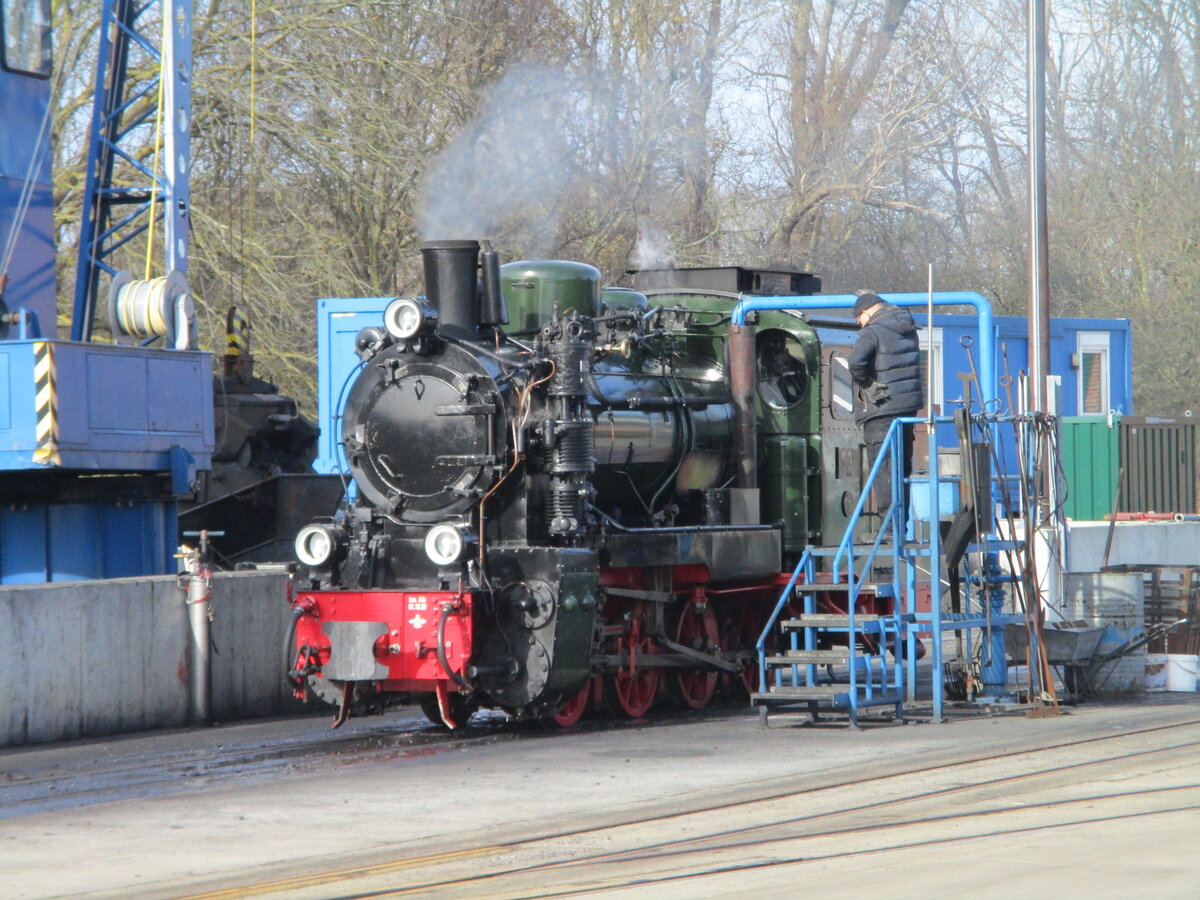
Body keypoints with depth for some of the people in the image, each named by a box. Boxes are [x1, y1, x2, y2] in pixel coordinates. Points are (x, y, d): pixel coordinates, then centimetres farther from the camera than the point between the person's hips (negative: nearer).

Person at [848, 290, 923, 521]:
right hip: (909, 404, 8)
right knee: (902, 465, 15)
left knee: (882, 466, -5)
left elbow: (857, 360, -29)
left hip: (882, 407, -8)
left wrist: (863, 382, -11)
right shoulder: (908, 328, 11)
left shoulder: (872, 332, -13)